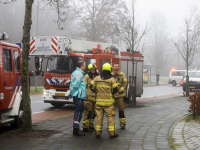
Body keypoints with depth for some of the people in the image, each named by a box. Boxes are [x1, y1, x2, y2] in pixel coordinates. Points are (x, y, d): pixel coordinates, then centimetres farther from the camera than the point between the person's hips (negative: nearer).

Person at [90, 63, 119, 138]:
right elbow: (115, 90, -5)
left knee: (99, 116, 7)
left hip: (99, 101, 3)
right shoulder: (111, 79, -7)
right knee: (110, 116, 1)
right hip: (108, 101, -3)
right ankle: (112, 133, 0)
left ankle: (98, 133, 7)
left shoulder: (97, 78, 2)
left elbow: (92, 87, 6)